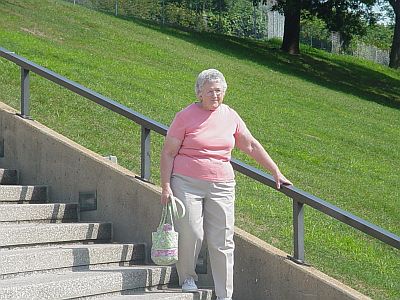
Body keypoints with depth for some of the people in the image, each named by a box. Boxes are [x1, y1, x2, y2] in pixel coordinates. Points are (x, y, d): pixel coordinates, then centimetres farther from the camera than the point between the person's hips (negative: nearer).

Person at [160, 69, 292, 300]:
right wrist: (166, 186, -8)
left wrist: (276, 172, 17)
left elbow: (251, 146, 18)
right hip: (186, 183, -3)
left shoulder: (230, 116, 9)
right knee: (190, 234, -9)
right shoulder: (186, 116, -2)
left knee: (223, 241, -1)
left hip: (221, 186, 3)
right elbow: (168, 153, -1)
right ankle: (187, 278, 19)